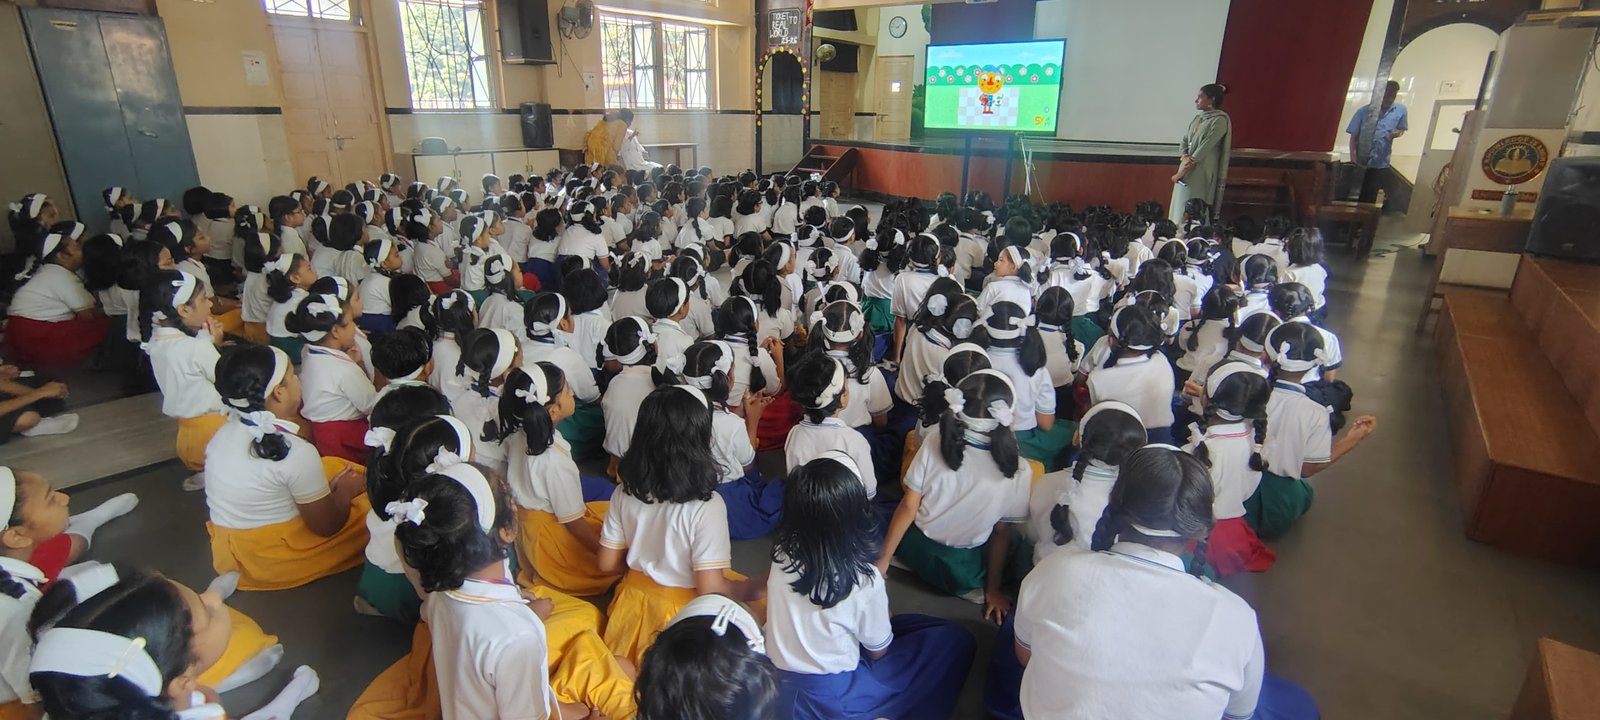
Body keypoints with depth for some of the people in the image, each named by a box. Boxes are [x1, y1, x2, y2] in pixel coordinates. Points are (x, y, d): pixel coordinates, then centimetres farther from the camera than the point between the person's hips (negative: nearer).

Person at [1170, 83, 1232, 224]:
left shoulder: (1219, 121, -11)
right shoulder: (1198, 118, 14)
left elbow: (1204, 149, -16)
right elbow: (1183, 142, 11)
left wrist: (1182, 172, -15)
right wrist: (1185, 157, -12)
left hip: (1201, 173, -8)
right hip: (1186, 169, 8)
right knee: (1179, 209, 7)